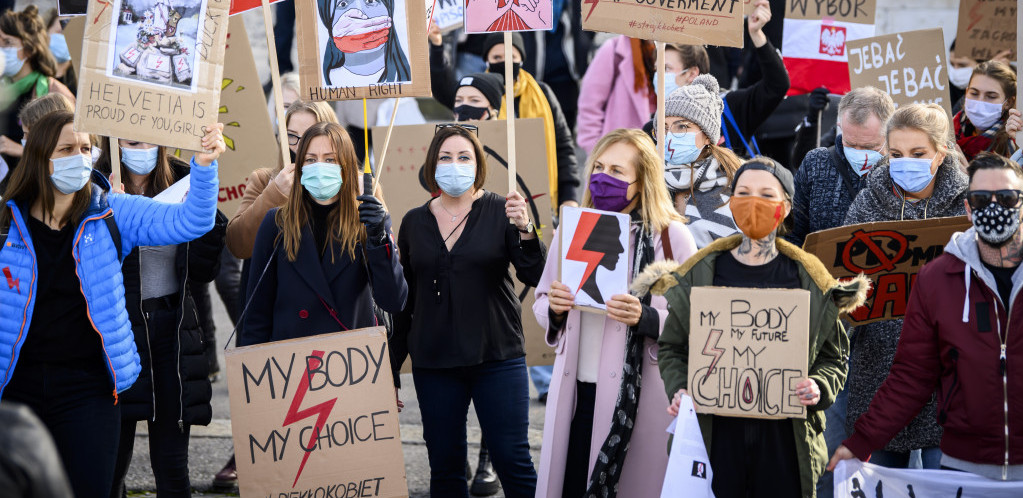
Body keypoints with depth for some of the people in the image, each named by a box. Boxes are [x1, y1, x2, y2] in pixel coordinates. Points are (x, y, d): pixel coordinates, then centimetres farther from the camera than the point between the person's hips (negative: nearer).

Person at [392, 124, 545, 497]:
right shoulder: (414, 222, 8)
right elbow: (404, 300, 13)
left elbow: (536, 277, -10)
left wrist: (525, 231, -27)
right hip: (433, 361, 3)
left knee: (512, 460, -5)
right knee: (444, 466, 5)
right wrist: (393, 367, 13)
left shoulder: (500, 212, -1)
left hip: (496, 356, -3)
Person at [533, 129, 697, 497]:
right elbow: (540, 305, 21)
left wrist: (645, 318, -22)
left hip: (640, 394, -4)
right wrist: (554, 309, -2)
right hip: (576, 391, 4)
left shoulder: (670, 236, -3)